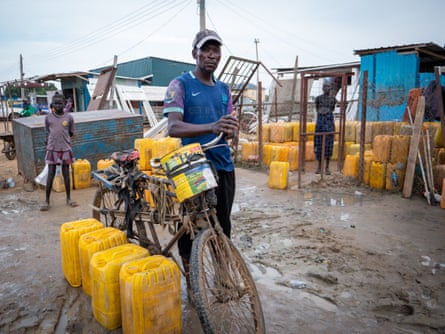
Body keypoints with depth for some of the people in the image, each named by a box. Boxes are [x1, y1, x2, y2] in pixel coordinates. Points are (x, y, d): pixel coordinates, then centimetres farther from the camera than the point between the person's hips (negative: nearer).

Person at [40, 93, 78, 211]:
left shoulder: (69, 117, -3)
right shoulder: (48, 117, -1)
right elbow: (48, 132, 12)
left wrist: (62, 138, 3)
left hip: (65, 149, 0)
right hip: (52, 149, 0)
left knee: (66, 174, 8)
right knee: (50, 175, 2)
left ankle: (68, 198, 20)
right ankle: (46, 201, 11)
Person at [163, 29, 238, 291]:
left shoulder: (224, 89, 14)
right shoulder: (180, 85, -3)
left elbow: (231, 126, 13)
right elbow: (174, 127, -17)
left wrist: (232, 132, -13)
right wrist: (212, 127, -33)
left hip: (223, 167, 5)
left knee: (222, 225, 13)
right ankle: (190, 276, 24)